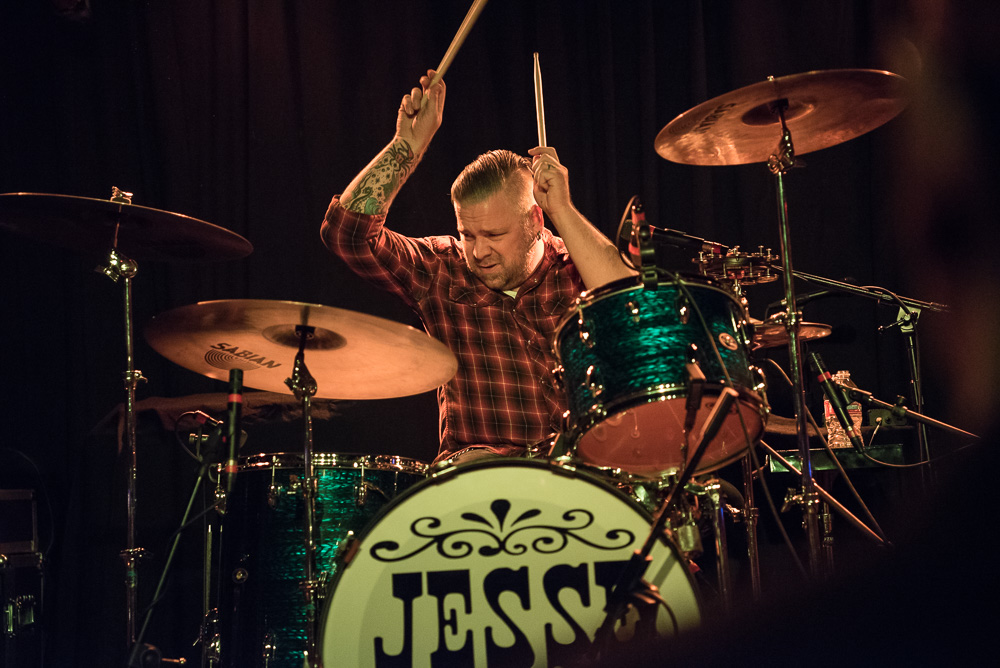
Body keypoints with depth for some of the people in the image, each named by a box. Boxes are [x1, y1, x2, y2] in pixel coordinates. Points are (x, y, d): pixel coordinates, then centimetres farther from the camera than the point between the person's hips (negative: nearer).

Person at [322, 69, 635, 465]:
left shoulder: (577, 271, 2)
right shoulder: (443, 272, 3)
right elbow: (347, 231, -6)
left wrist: (563, 210, -17)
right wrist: (409, 143, -8)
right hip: (476, 461, 0)